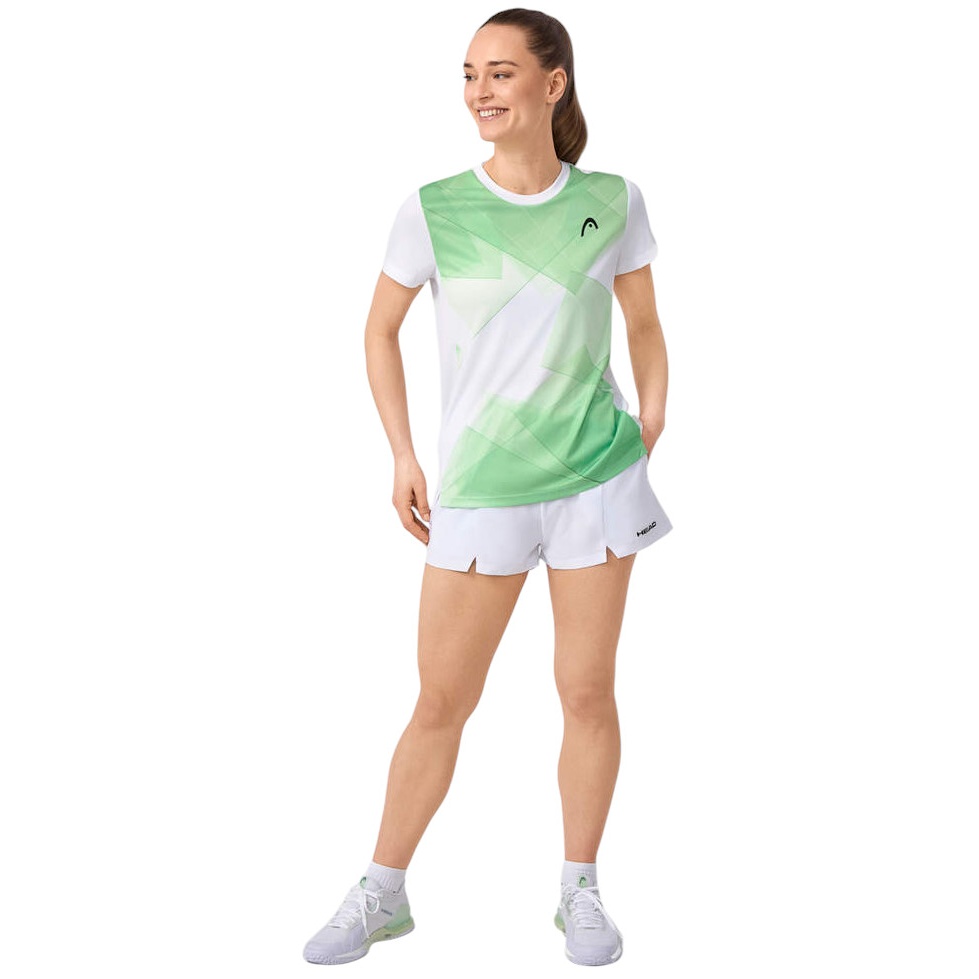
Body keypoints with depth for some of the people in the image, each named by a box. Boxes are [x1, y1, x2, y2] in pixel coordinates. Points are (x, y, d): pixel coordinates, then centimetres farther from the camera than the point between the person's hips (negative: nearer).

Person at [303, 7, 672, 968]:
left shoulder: (612, 202, 0)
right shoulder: (432, 209, -4)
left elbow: (645, 327, 12)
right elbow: (381, 329, 8)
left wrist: (647, 436, 4)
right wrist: (403, 458, 3)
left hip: (597, 480, 1)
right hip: (478, 490, -1)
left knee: (588, 692, 8)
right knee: (440, 704, 4)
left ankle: (580, 891, 26)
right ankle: (382, 892, 22)